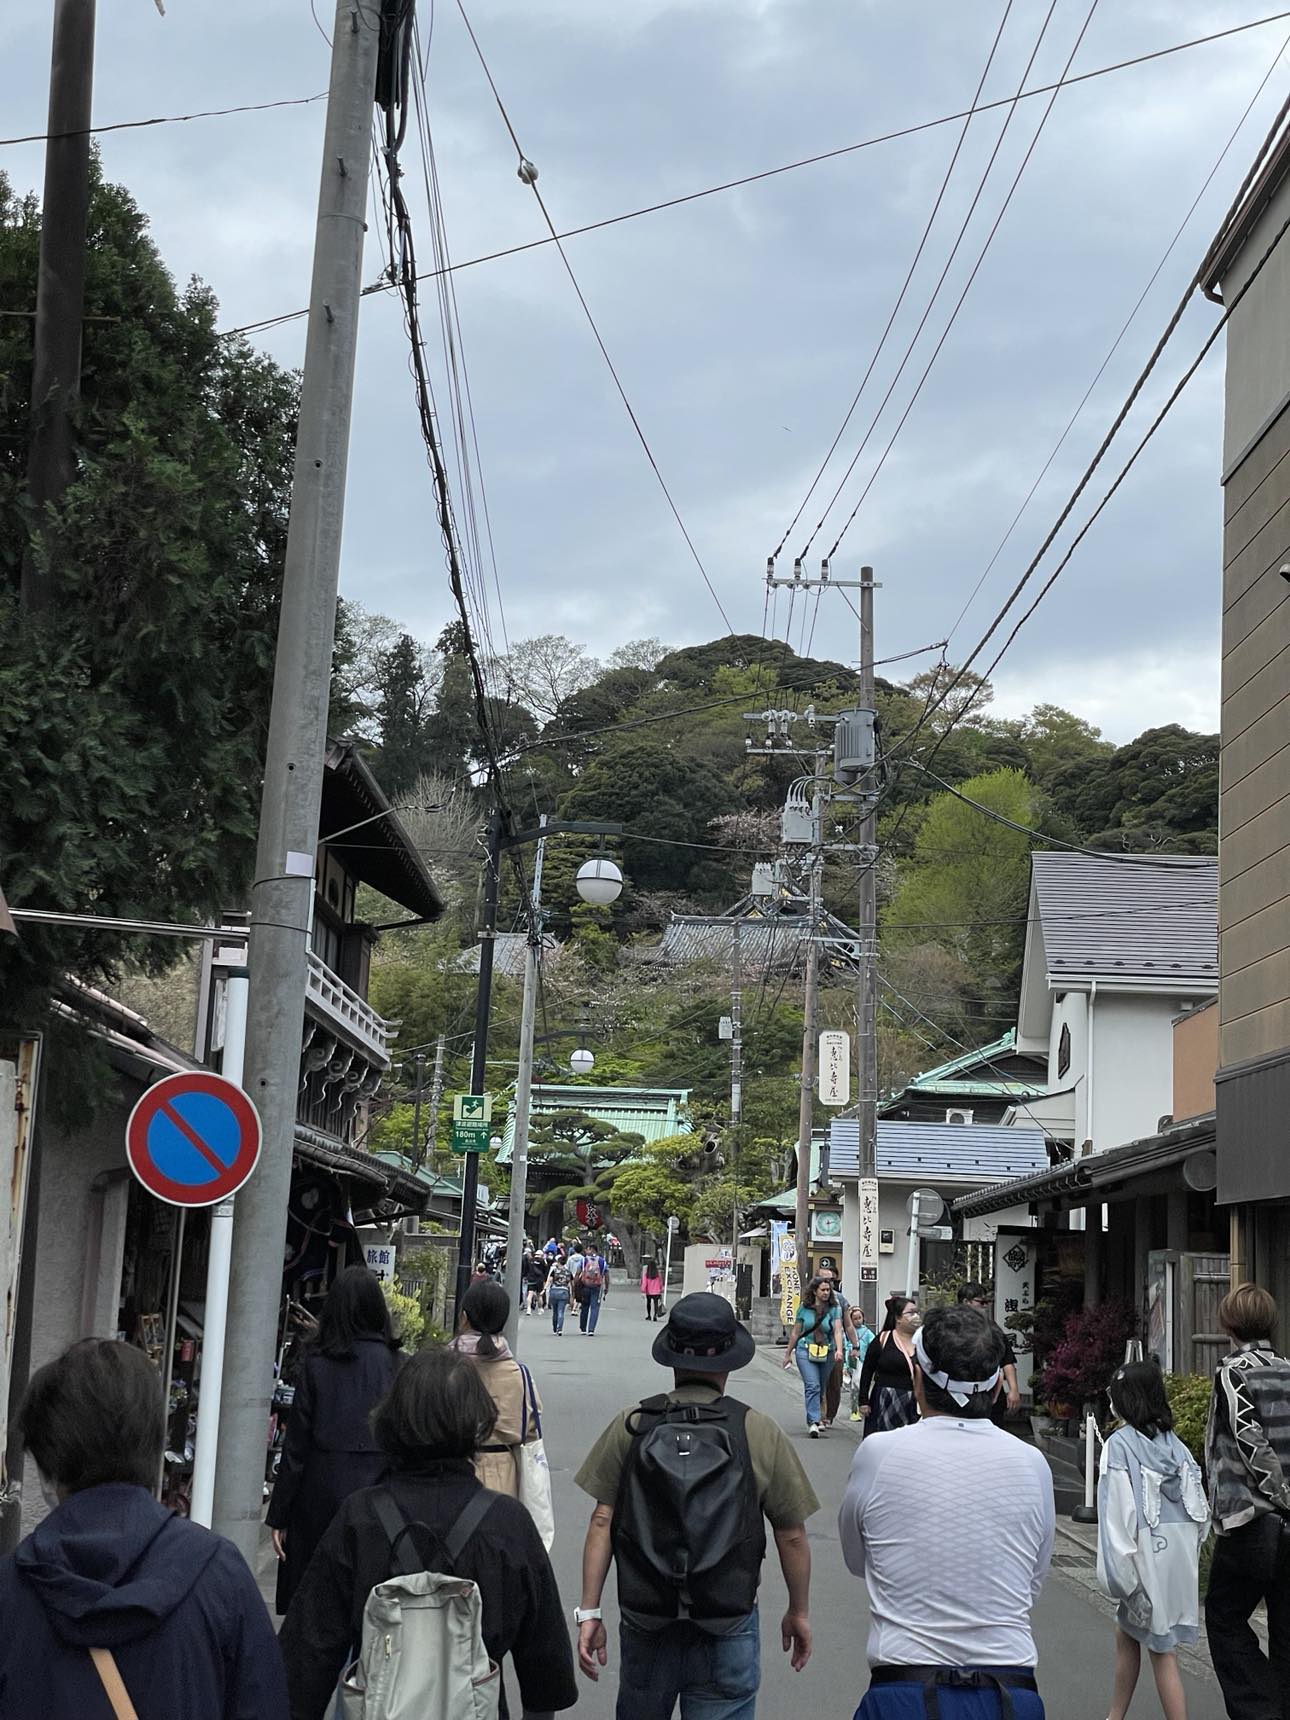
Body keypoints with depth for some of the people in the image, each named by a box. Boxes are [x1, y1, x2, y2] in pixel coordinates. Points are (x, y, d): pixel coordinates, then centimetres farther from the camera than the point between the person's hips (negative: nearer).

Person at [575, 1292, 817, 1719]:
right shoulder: (760, 1433, -7)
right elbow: (791, 1535, -2)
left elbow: (602, 1522, -7)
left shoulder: (631, 1425, -5)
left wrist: (589, 1611, -2)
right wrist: (799, 1613, 12)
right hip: (728, 1632, -2)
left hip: (646, 1626, 2)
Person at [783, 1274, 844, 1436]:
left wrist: (839, 1350, -27)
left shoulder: (834, 1309, 0)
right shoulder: (804, 1308, 2)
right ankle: (813, 1422, -20)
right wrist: (788, 1353, 16)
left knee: (821, 1389, 11)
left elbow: (837, 1331, -10)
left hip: (827, 1354, 2)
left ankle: (813, 1419, 28)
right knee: (812, 1386, -15)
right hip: (805, 1351, -2)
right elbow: (795, 1332, 10)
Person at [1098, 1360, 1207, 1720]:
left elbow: (1119, 1514, -18)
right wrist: (1189, 1551, 15)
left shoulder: (1120, 1445, -13)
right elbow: (1199, 1508, 7)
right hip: (1180, 1557, 6)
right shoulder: (1174, 1443, 5)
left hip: (1146, 1559, -6)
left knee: (1162, 1652, 0)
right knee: (1125, 1635, 20)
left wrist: (1118, 1573, -15)